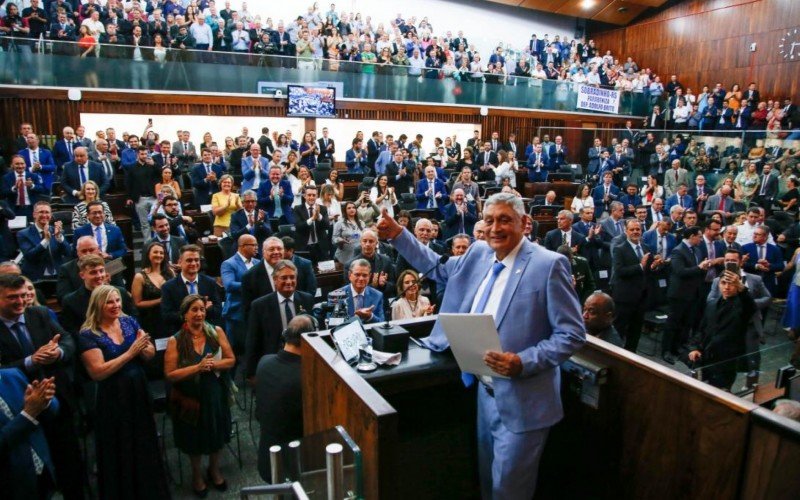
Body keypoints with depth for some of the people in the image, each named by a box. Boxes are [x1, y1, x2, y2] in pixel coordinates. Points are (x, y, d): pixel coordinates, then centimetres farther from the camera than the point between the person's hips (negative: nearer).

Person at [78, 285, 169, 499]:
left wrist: (143, 348, -21)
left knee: (145, 444, 19)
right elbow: (98, 372, -21)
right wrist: (130, 353, -23)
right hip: (113, 399, -4)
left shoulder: (129, 322, -1)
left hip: (139, 392, 5)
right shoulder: (88, 335, -13)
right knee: (120, 451, 12)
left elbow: (151, 354, 1)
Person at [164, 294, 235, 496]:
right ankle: (196, 473, 45)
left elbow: (231, 360, -6)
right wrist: (197, 367, -25)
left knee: (216, 433, 20)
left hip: (216, 394, 2)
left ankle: (214, 469, 46)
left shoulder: (216, 332, -8)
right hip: (190, 397, -2)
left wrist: (213, 365, -24)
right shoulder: (175, 341, -14)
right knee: (194, 437, 18)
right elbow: (170, 374, -15)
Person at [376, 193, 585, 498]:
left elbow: (572, 334, -16)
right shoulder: (479, 253, 3)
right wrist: (398, 235, 12)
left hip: (521, 399, -6)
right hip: (485, 390, 7)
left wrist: (523, 363, -28)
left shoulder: (548, 265, -17)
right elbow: (439, 269, 19)